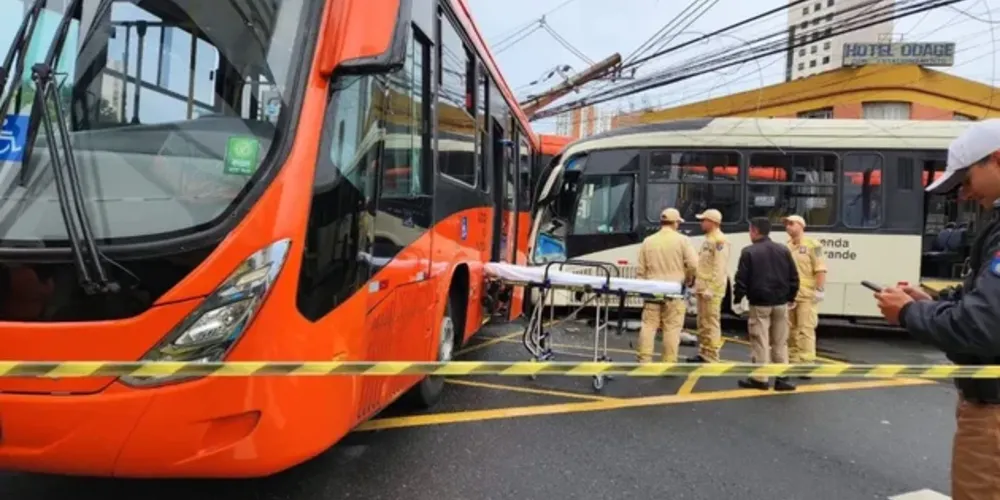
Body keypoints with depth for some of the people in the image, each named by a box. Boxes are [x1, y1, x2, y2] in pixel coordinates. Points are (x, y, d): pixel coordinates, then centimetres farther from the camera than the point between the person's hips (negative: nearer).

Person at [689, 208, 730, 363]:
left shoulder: (720, 240, -12)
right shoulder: (708, 239, 19)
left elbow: (719, 268, -19)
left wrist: (710, 288, -22)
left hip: (712, 290, -10)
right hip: (702, 287, 10)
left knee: (711, 323, -6)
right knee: (702, 323, 14)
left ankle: (711, 357, -3)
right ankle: (703, 353, 22)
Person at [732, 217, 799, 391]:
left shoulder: (749, 252, -8)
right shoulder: (784, 250, 7)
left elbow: (741, 279, -9)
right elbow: (794, 277, 8)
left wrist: (737, 298, 4)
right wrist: (791, 297, 19)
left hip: (759, 303, -5)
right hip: (780, 303, 5)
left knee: (760, 342, 1)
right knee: (780, 342, 10)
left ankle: (760, 379, 5)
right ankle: (782, 378, 12)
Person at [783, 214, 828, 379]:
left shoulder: (812, 245, -4)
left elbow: (820, 269, -9)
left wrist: (819, 290, -16)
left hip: (807, 295, -6)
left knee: (805, 330, -8)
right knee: (790, 330, 11)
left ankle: (807, 364, -5)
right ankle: (792, 361, 22)